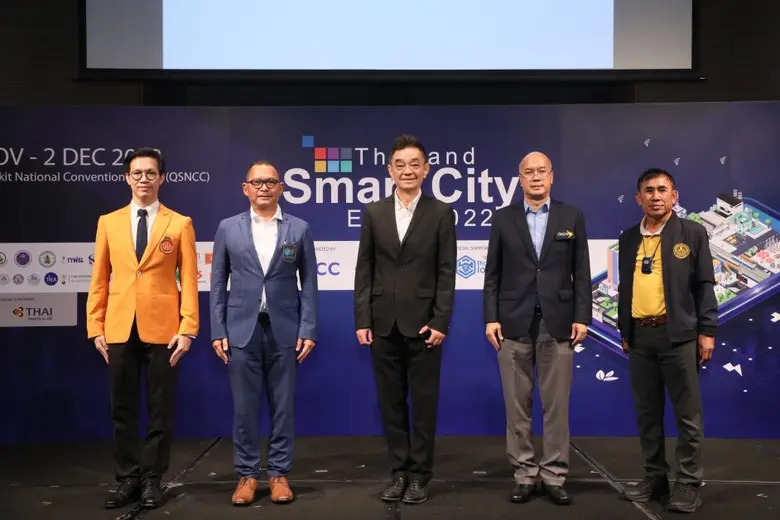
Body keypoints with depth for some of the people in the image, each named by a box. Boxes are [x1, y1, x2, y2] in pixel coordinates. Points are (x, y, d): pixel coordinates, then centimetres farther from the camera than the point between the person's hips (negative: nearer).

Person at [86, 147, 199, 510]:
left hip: (162, 328, -2)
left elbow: (189, 279, -1)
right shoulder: (108, 222, 10)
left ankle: (151, 479, 18)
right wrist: (96, 327, 2)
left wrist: (188, 328, -8)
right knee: (122, 409, 8)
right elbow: (100, 278, 8)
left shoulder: (179, 224, 2)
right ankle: (128, 479, 20)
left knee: (160, 408, 5)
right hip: (120, 328, 2)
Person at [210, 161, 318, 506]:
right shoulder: (228, 228, 5)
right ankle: (246, 474, 18)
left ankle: (278, 473, 18)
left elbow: (308, 283, 3)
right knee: (244, 406, 5)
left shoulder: (299, 229, 4)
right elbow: (218, 284, 6)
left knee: (283, 405, 6)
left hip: (284, 330, 0)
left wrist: (308, 330, -4)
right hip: (241, 329, 0)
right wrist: (217, 331, -1)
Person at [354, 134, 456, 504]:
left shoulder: (441, 213, 1)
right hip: (384, 323, 3)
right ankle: (399, 472, 22)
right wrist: (362, 320, -1)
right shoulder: (374, 213, 6)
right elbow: (364, 270, 5)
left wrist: (441, 322, -10)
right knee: (391, 402, 10)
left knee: (424, 402, 5)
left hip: (423, 322, -2)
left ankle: (420, 475, 18)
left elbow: (446, 272, -3)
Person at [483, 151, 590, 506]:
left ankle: (554, 476, 15)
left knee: (557, 405, 4)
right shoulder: (503, 218, 7)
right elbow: (492, 274, 4)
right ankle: (524, 475, 16)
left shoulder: (572, 217, 7)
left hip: (558, 322, 0)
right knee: (517, 405, 5)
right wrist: (491, 318, -3)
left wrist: (582, 317, -3)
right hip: (514, 322, 0)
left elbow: (581, 273, 5)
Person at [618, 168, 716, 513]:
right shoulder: (628, 239, 12)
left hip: (678, 334, -4)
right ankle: (655, 476, 21)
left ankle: (688, 483, 12)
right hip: (640, 336, 4)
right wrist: (624, 331, 12)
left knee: (687, 413, 2)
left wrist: (707, 331, -7)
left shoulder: (692, 233, 2)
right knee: (647, 412, 10)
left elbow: (704, 285, -1)